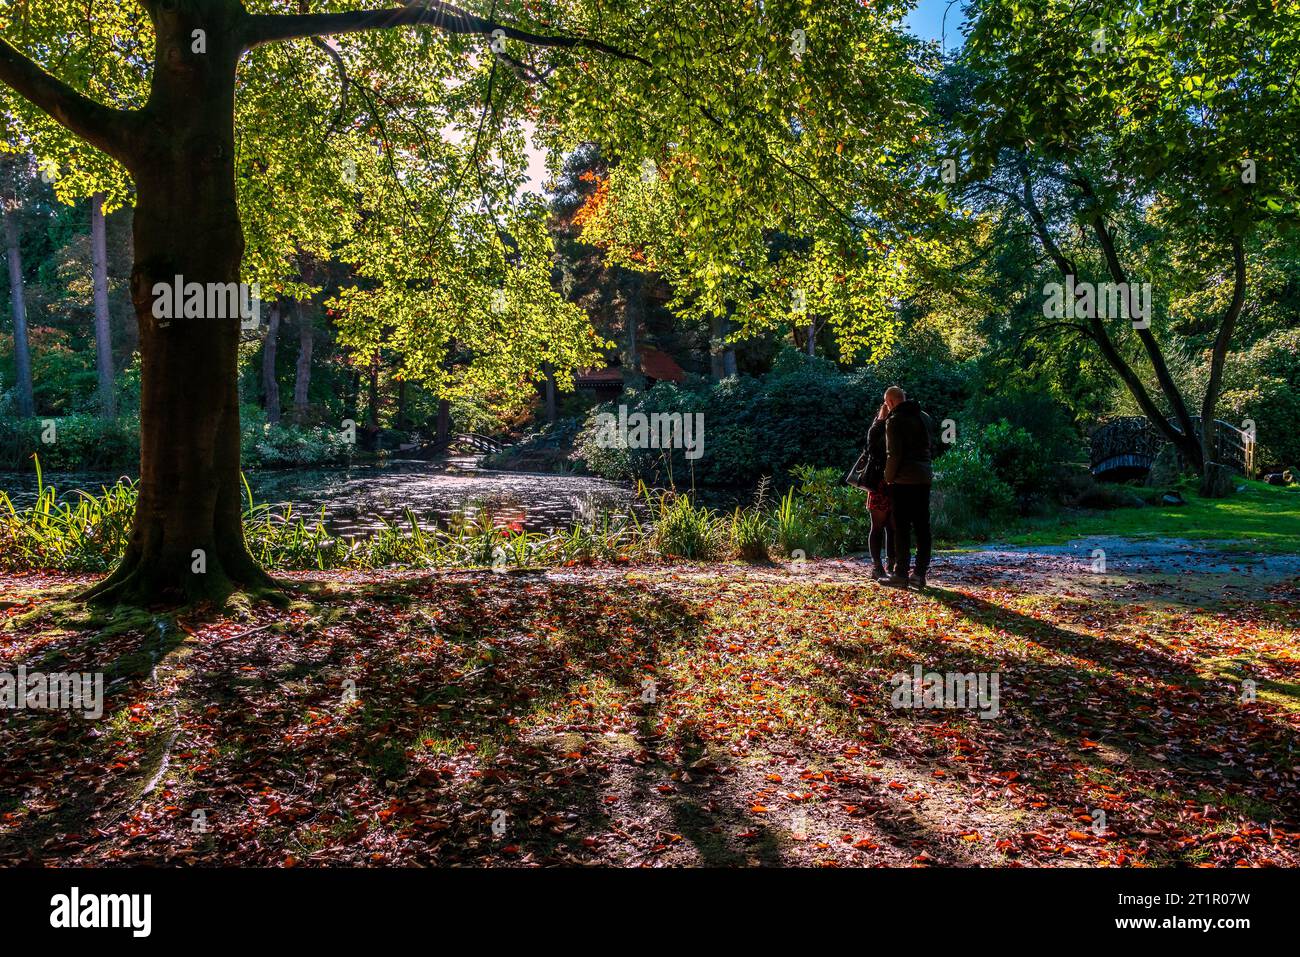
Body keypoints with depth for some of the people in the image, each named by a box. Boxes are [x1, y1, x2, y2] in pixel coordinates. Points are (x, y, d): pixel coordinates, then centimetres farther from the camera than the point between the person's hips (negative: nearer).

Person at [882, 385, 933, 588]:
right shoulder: (924, 417, 14)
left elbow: (894, 454, -14)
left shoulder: (894, 420, -9)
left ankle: (901, 573, 0)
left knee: (902, 527, -2)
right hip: (924, 478, 6)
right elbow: (926, 446, 17)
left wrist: (888, 478, -3)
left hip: (903, 480, -6)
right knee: (922, 526, 8)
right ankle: (920, 573, 9)